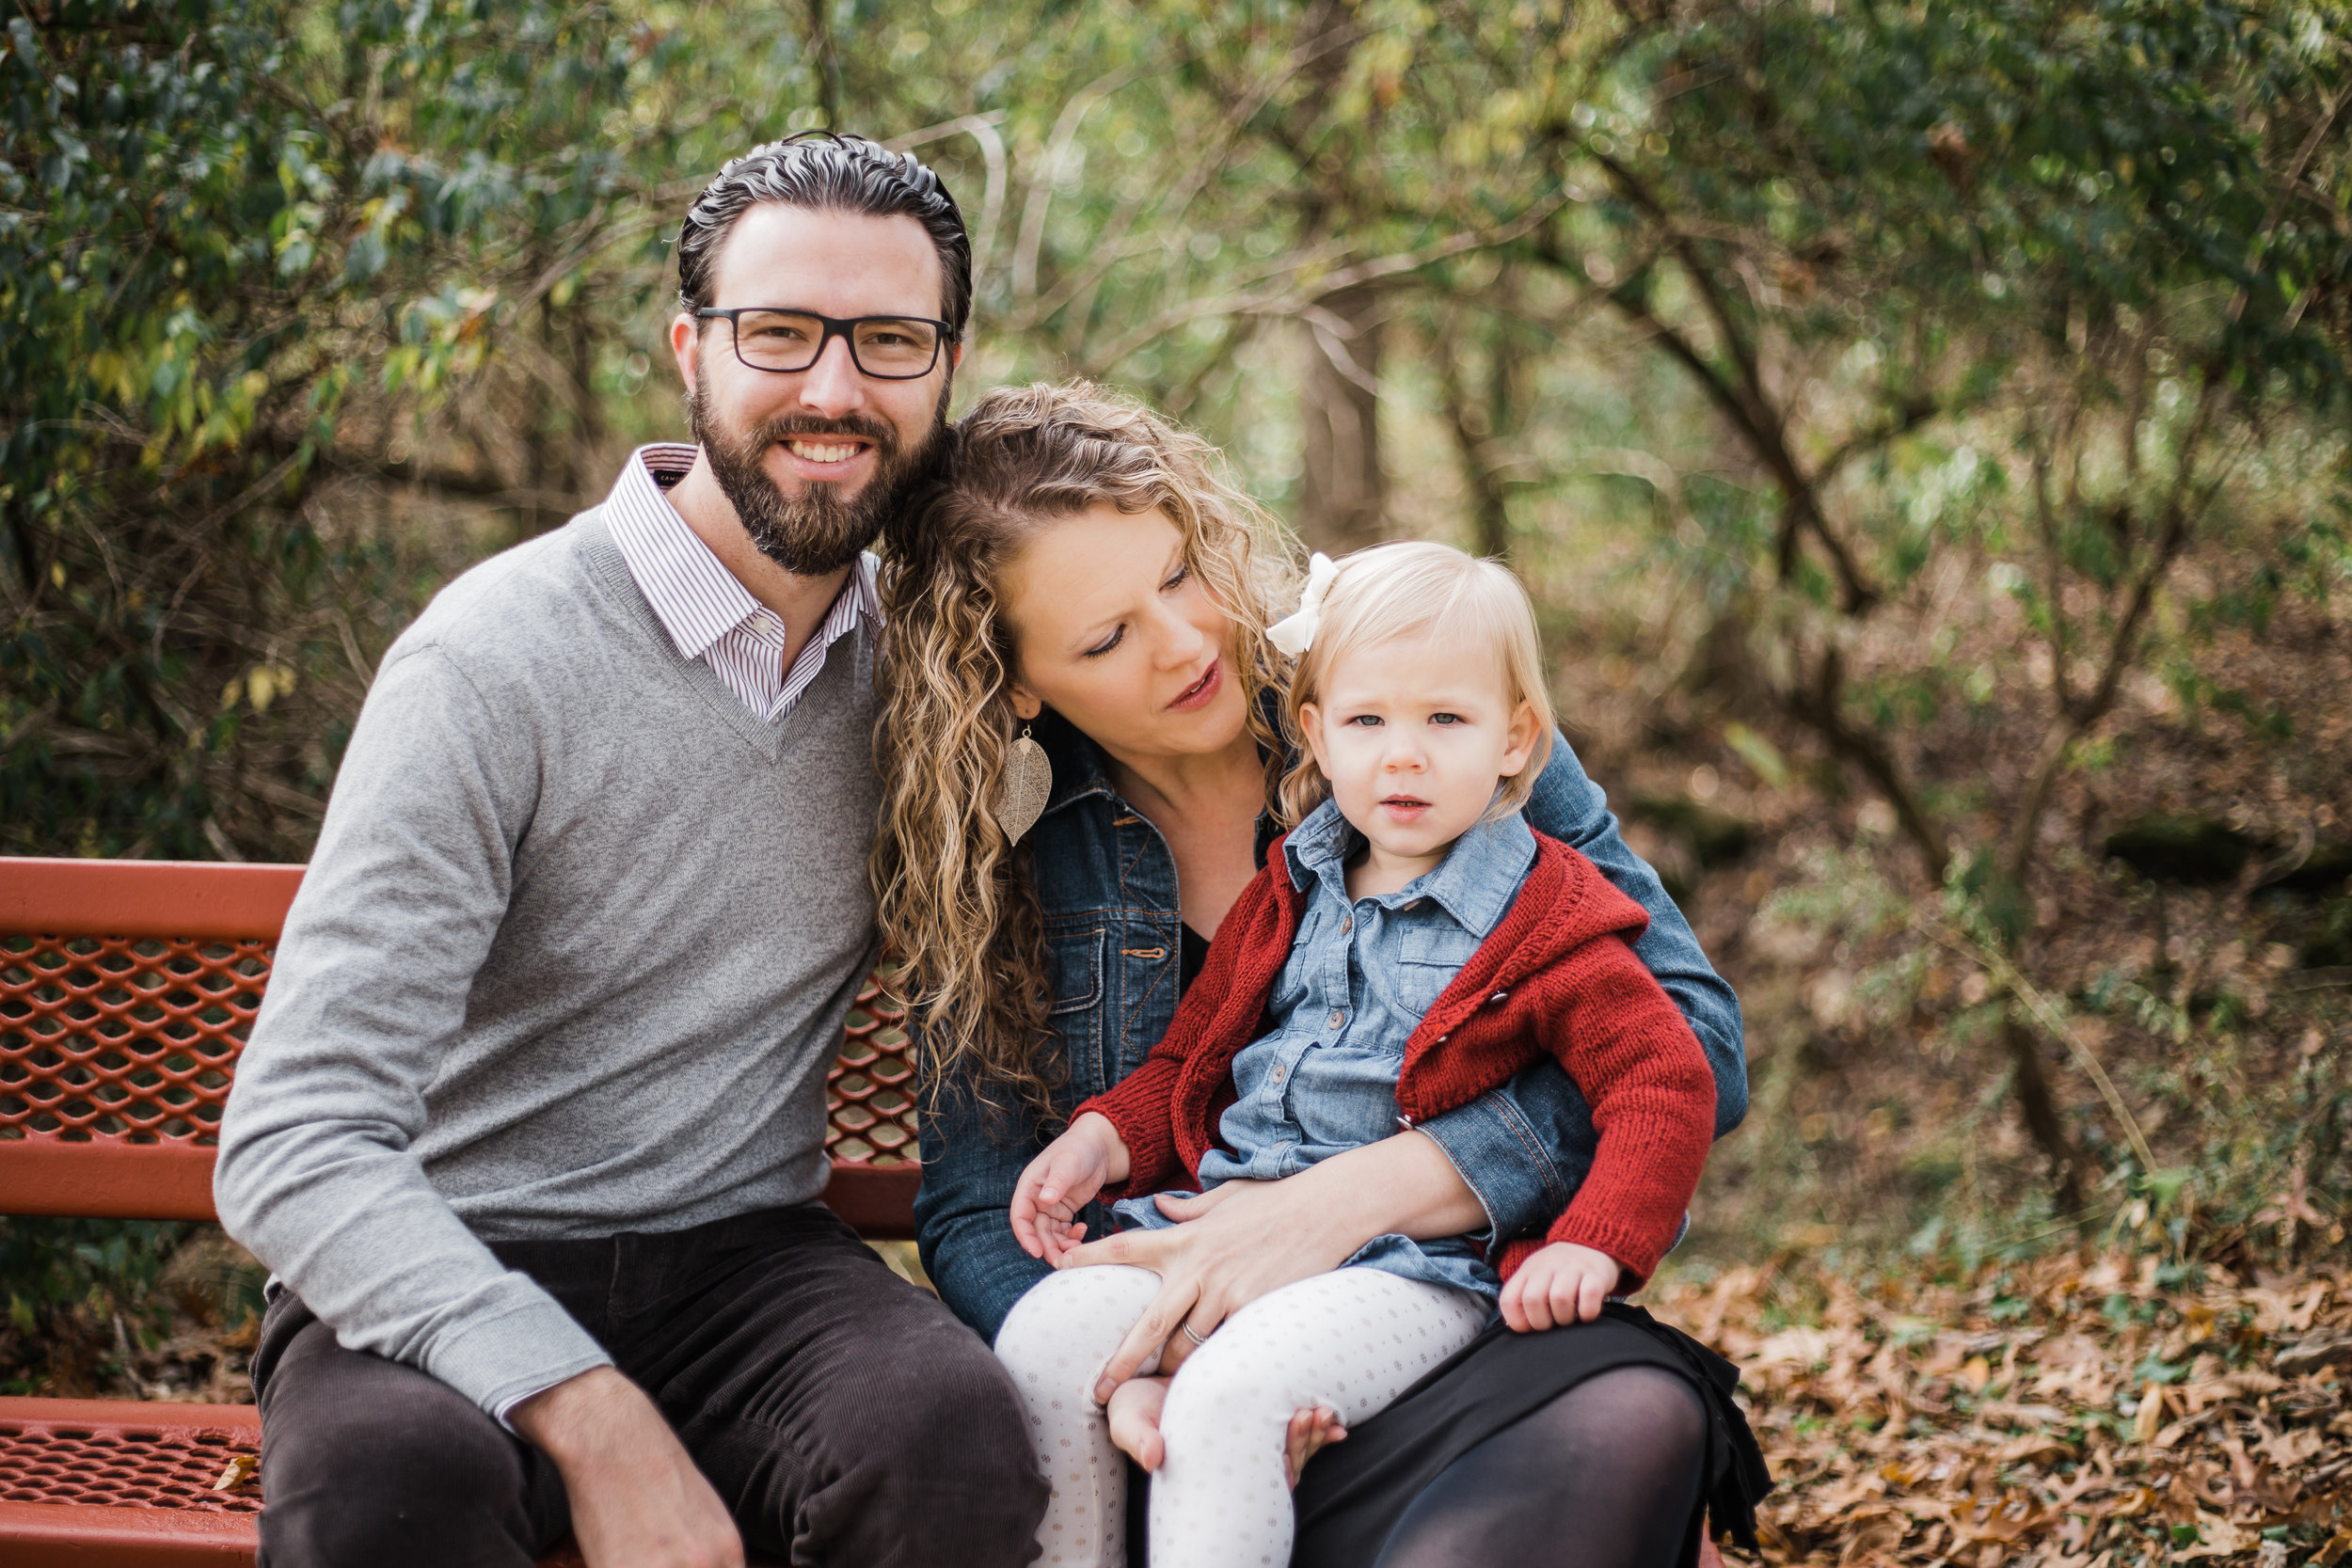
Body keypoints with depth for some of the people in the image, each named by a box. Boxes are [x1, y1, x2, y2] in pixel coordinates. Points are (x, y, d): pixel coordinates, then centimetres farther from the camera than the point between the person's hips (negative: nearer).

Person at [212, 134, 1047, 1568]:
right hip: (448, 1279, -3)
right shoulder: (494, 660, -13)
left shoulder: (918, 643, 5)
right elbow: (294, 1147, -19)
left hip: (742, 1258, 4)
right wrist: (594, 1424, -30)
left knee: (956, 1425, -31)